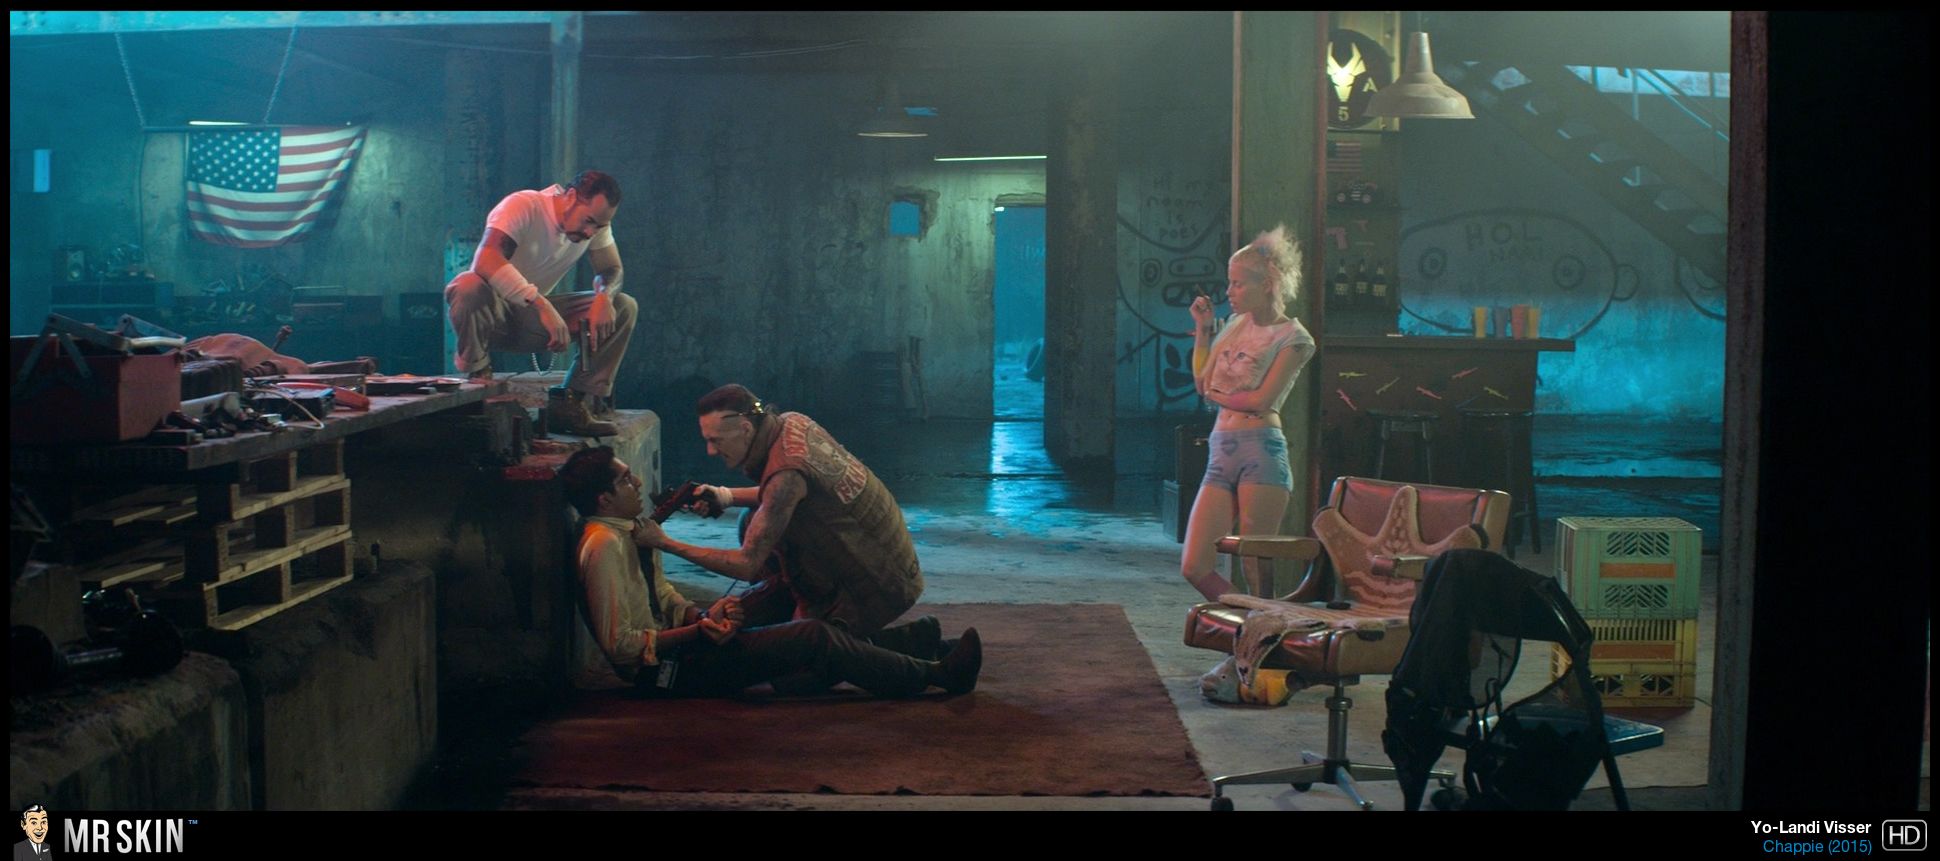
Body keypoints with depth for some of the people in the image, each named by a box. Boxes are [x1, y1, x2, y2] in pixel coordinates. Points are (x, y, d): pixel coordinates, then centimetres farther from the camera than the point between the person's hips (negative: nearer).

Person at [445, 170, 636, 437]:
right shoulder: (523, 206, -24)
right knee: (470, 285, -40)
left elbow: (612, 270, 1)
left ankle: (571, 403, -12)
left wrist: (604, 295, -25)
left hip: (534, 318, 6)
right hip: (494, 313, -6)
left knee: (625, 307, -9)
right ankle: (478, 378, -18)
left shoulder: (596, 221, -5)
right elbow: (486, 260, -39)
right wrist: (542, 305, -48)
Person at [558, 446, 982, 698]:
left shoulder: (630, 529, 10)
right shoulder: (605, 546, -20)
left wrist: (702, 615, -7)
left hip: (672, 641, 10)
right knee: (815, 637, -14)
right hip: (665, 670, -10)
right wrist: (700, 630, -22)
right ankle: (935, 676, -5)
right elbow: (620, 645, -23)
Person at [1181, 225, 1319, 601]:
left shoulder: (1292, 337, -2)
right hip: (1221, 453, 7)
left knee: (1255, 571, -5)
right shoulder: (1237, 324, 19)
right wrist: (1202, 329, 15)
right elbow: (1202, 383, 18)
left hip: (1260, 451, -7)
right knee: (1194, 569, 0)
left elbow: (1262, 399, -11)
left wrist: (1217, 395, 3)